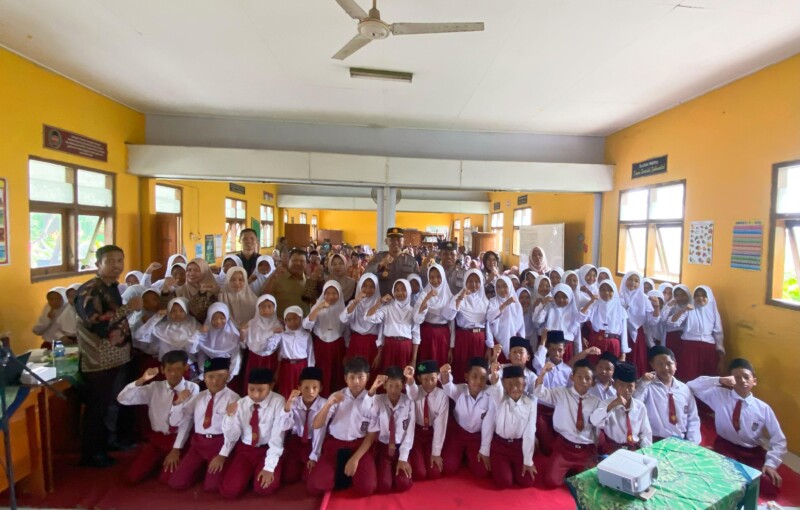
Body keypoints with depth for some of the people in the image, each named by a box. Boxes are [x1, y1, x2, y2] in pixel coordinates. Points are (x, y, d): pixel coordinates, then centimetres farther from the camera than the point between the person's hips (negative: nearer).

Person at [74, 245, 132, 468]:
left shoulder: (113, 287, 7)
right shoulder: (89, 291, -19)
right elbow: (98, 324, -29)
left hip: (116, 357, 8)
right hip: (97, 361, -8)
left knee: (109, 405, 19)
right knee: (96, 408, 6)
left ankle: (102, 447, 35)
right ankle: (89, 454, 23)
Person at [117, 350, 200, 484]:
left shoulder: (192, 388, -10)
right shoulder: (155, 387, -2)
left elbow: (187, 420, -14)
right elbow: (122, 399, -10)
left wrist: (176, 449, -16)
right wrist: (141, 380, -25)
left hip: (179, 439, -3)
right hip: (156, 437, 3)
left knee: (168, 478, -16)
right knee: (133, 477, -6)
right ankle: (159, 461, 22)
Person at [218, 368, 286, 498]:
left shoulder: (278, 402, -15)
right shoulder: (240, 404, -4)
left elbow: (277, 436, -16)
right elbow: (232, 437, -2)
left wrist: (269, 467, -20)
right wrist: (230, 416, -20)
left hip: (267, 450, -3)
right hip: (244, 449, 3)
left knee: (264, 489, -22)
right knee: (229, 490, -14)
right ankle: (250, 472, 17)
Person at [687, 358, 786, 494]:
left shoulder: (763, 408, -3)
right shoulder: (719, 395, -4)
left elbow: (779, 440, 1)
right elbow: (692, 385, -10)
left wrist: (770, 463, -13)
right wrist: (719, 380, -20)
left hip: (753, 453, 2)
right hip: (725, 448, -2)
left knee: (770, 487, -19)